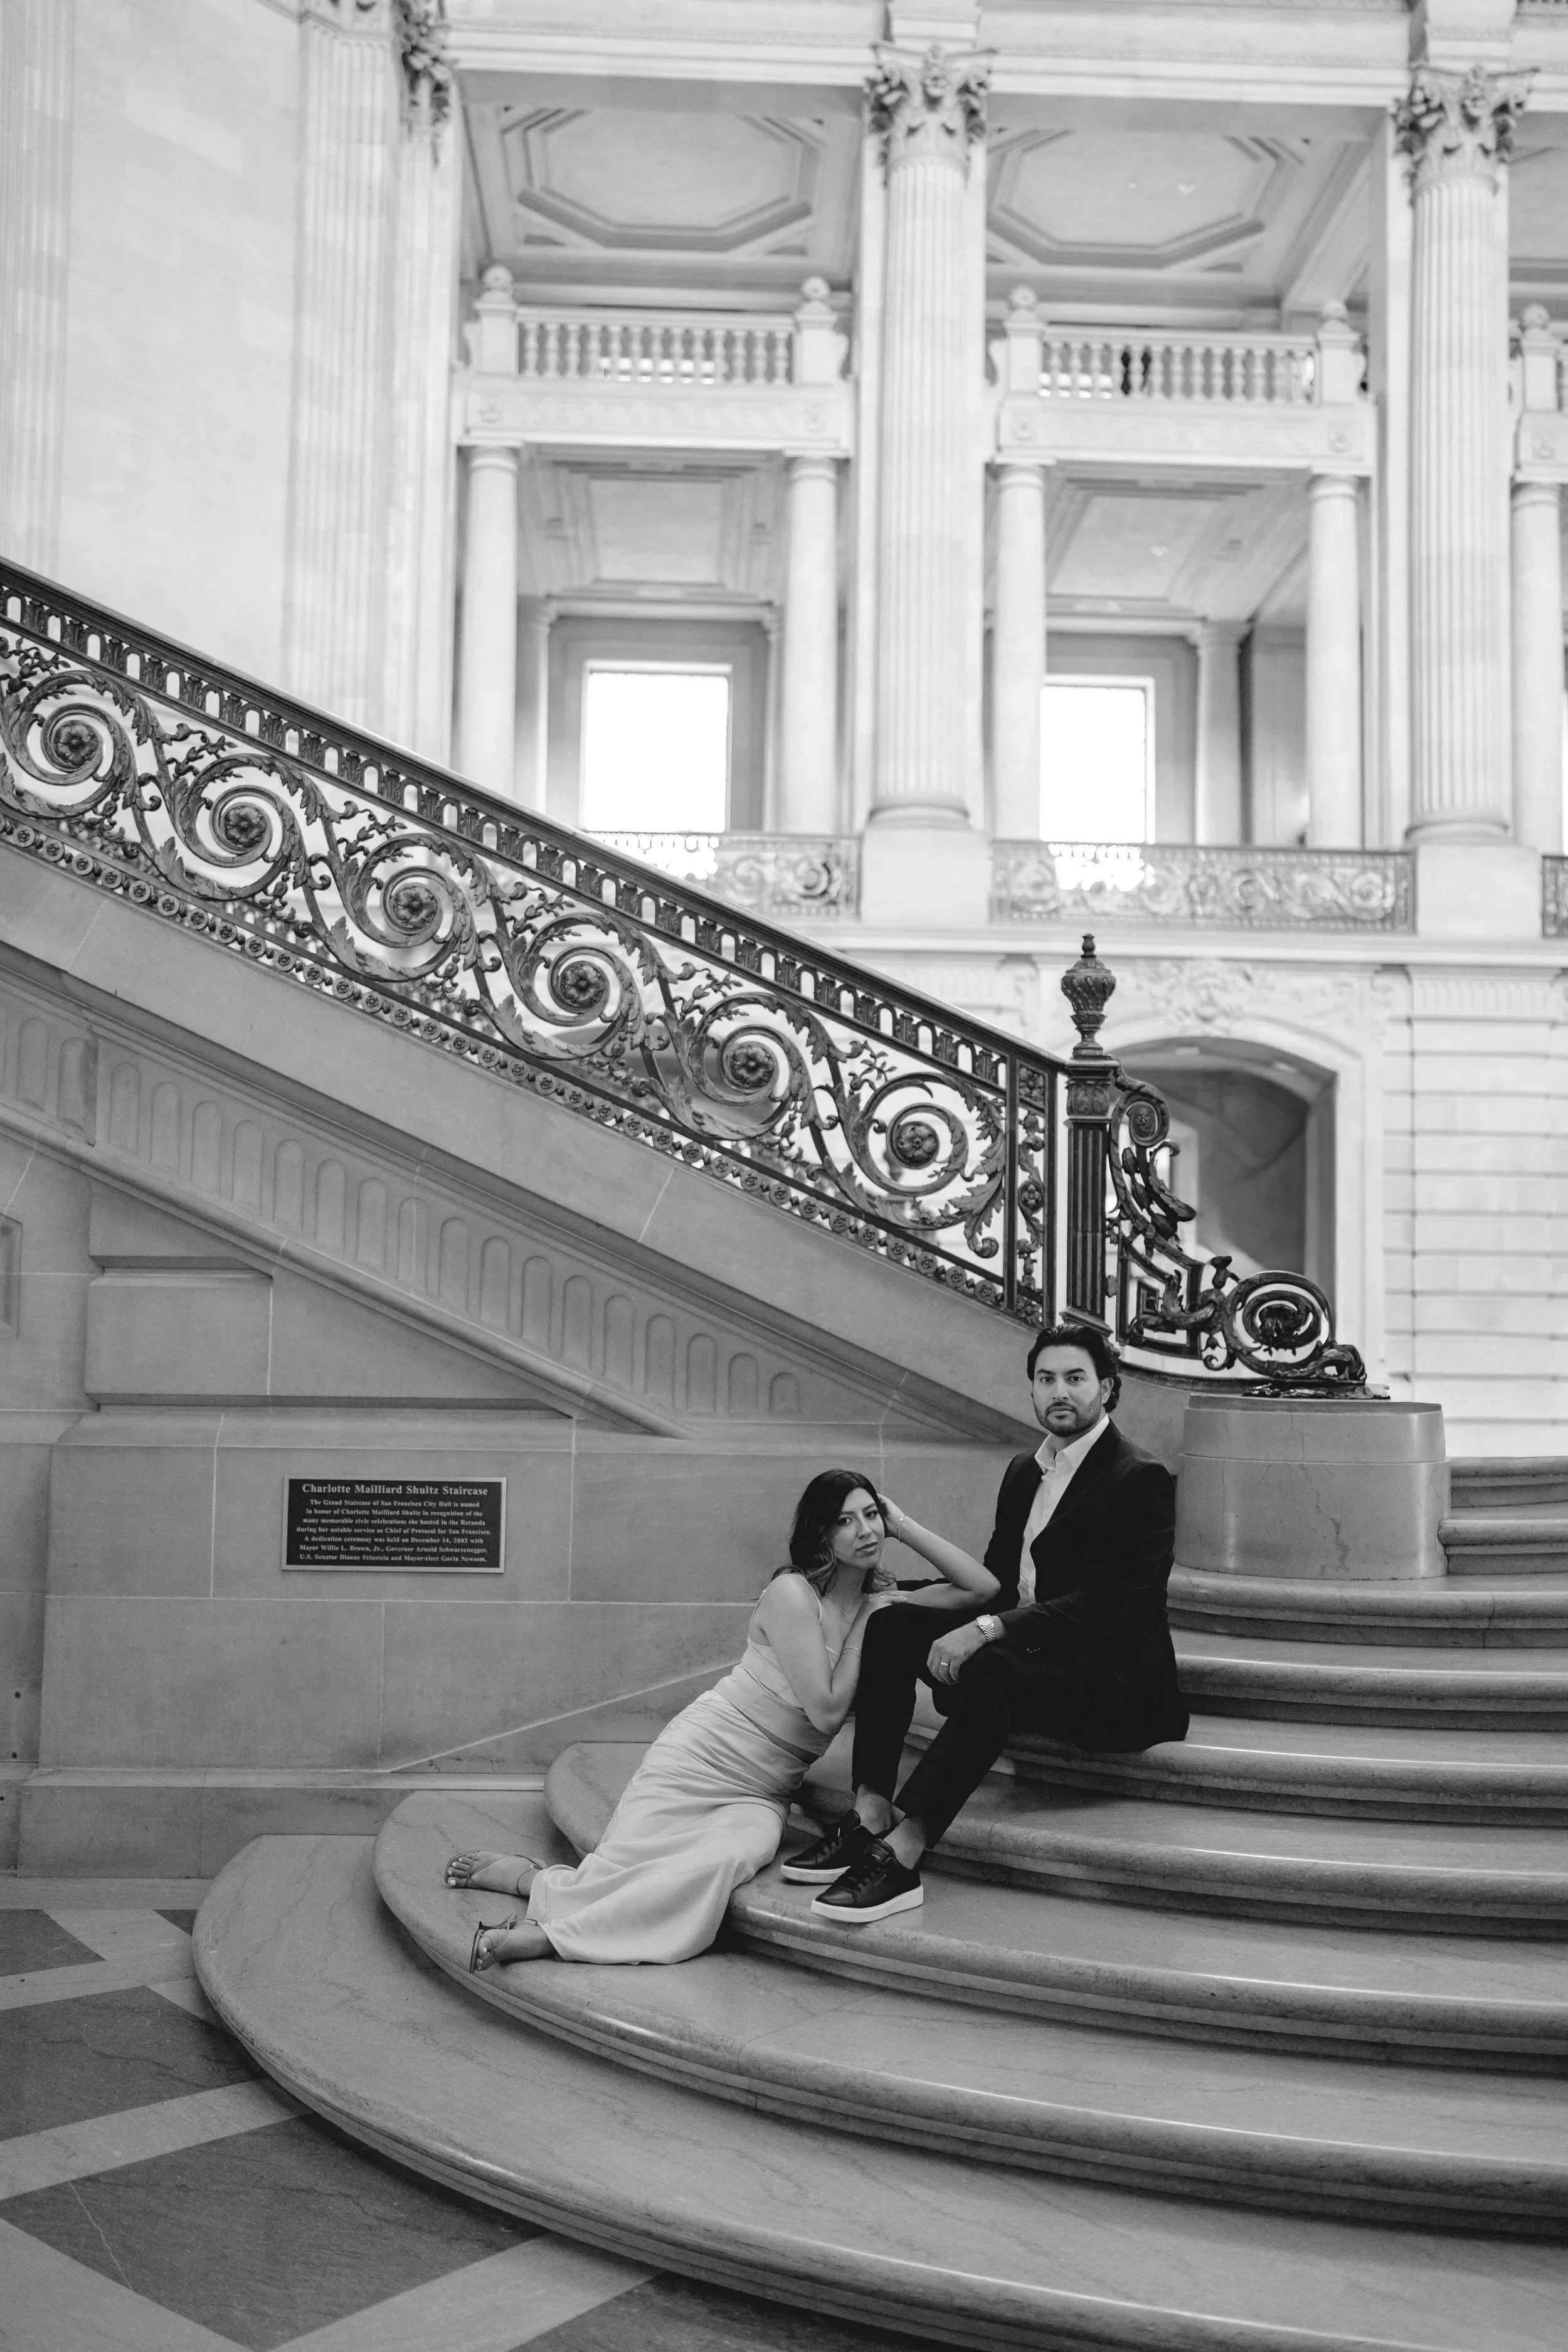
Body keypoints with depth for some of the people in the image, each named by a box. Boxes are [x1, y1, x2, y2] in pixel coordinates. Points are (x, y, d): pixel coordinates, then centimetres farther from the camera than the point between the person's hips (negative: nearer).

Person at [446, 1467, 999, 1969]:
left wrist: (904, 1526, -1)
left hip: (761, 1797, 5)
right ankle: (528, 1875, 9)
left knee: (727, 1861, -29)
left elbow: (984, 1588, 6)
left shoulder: (880, 1604, 7)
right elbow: (827, 1709, -16)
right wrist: (862, 1622, -8)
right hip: (700, 1757, -4)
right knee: (618, 1870, -22)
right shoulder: (792, 1593, -13)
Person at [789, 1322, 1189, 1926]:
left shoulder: (1140, 1480, -11)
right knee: (891, 1626, -9)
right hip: (1024, 1654, 8)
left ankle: (901, 1854, -37)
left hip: (1116, 1684, -8)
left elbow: (1110, 1602, -22)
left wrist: (989, 1630, -30)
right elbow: (995, 1579, 19)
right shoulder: (1023, 1472, 15)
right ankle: (871, 1814, -18)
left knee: (992, 1669, -36)